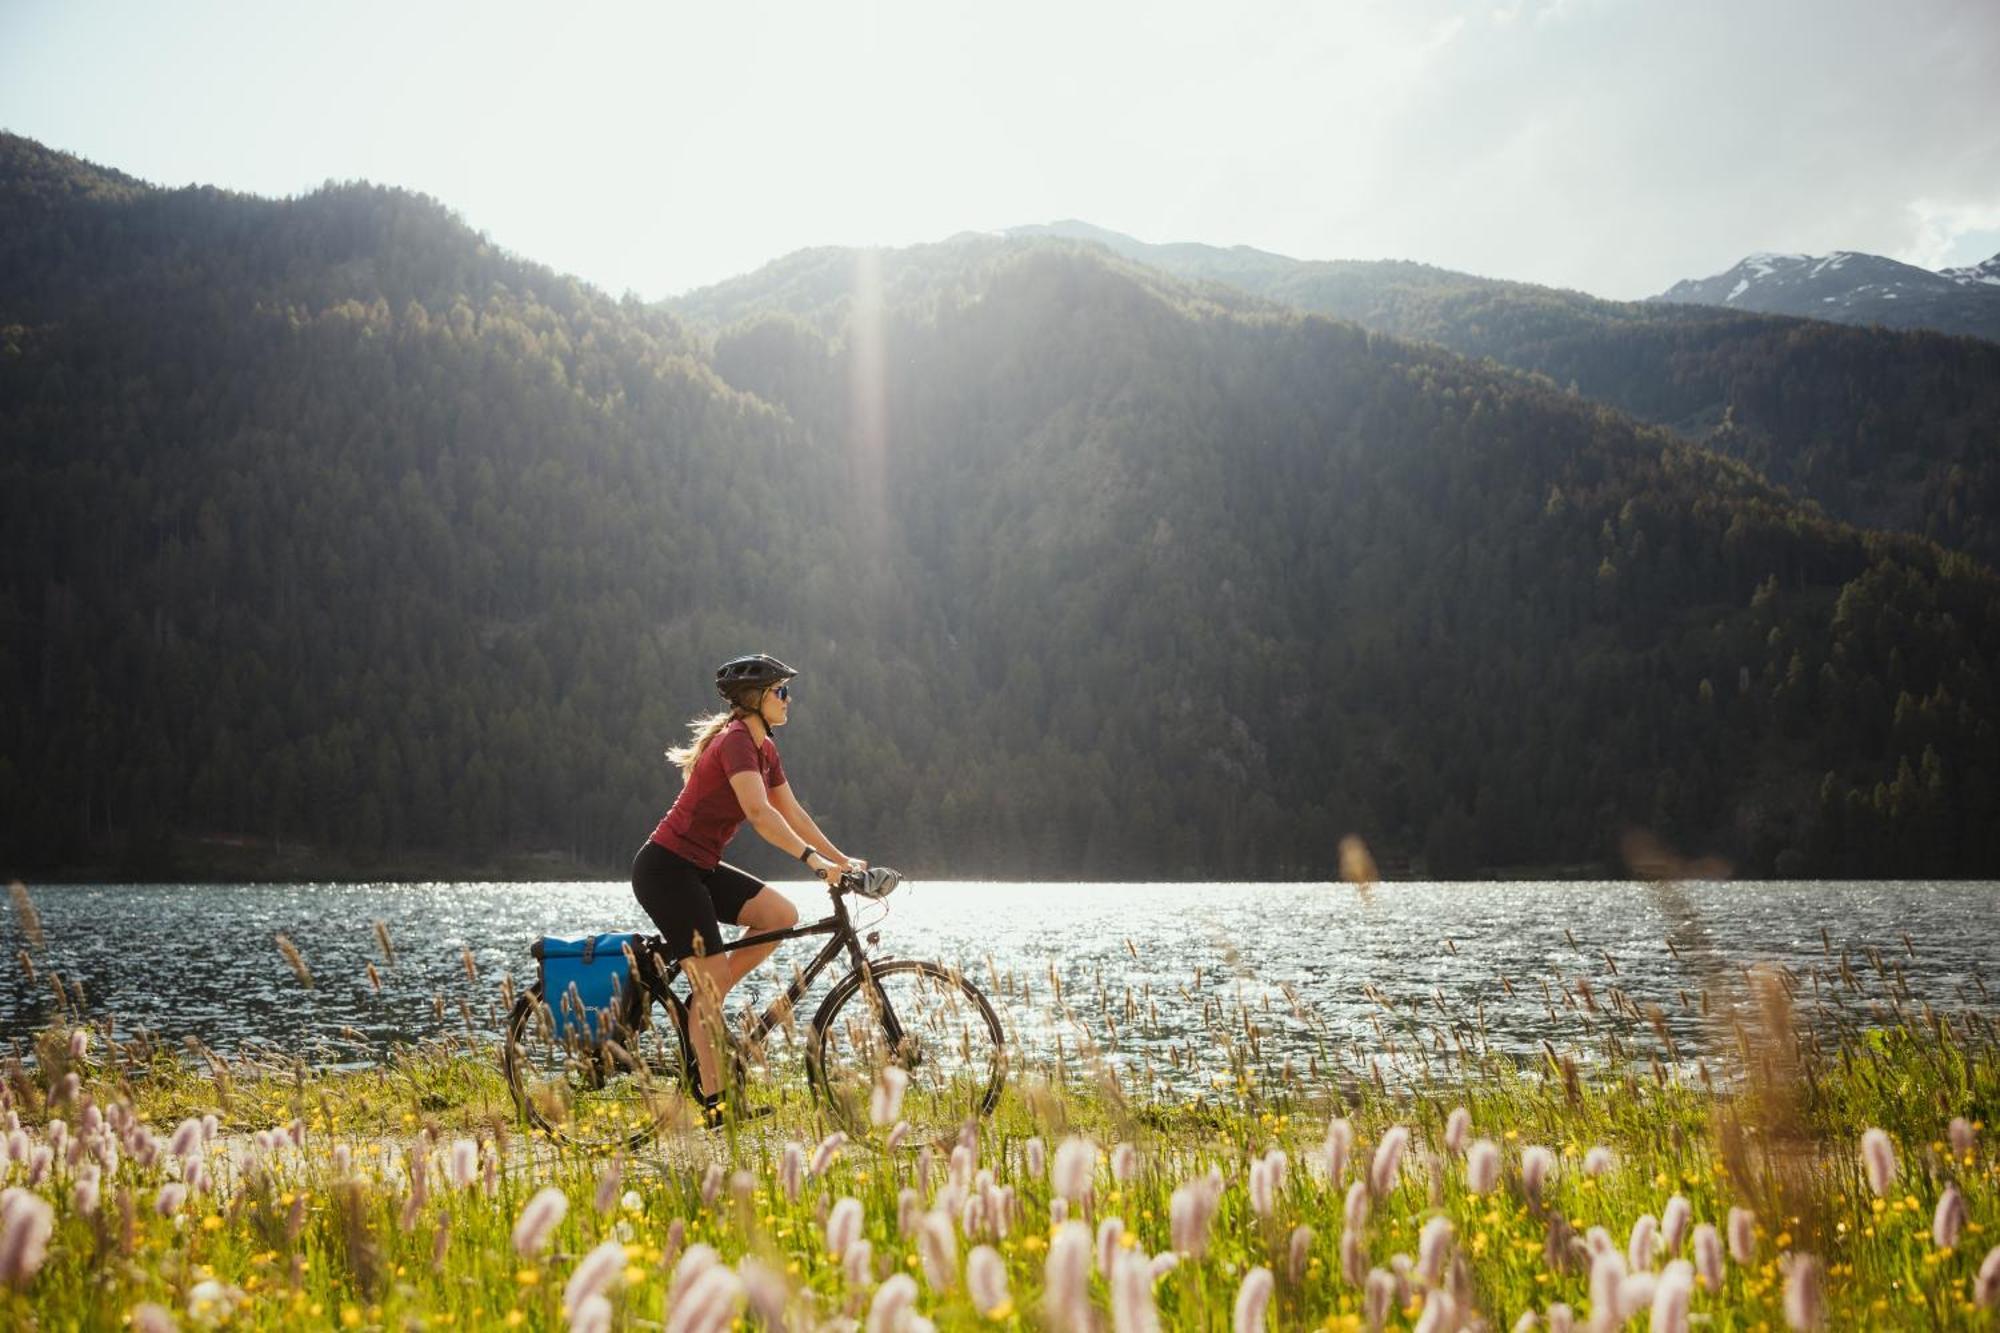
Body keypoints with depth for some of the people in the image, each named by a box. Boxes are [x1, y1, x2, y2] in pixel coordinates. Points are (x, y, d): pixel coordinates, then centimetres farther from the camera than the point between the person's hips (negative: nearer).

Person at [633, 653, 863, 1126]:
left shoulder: (764, 749, 10)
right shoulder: (735, 741, -19)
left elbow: (792, 813, 15)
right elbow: (759, 812, -32)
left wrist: (842, 859, 10)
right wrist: (813, 859, -37)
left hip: (698, 869, 9)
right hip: (666, 869, -9)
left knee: (783, 915, -2)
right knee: (714, 983, -8)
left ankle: (701, 1004, 7)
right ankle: (715, 1101, -1)